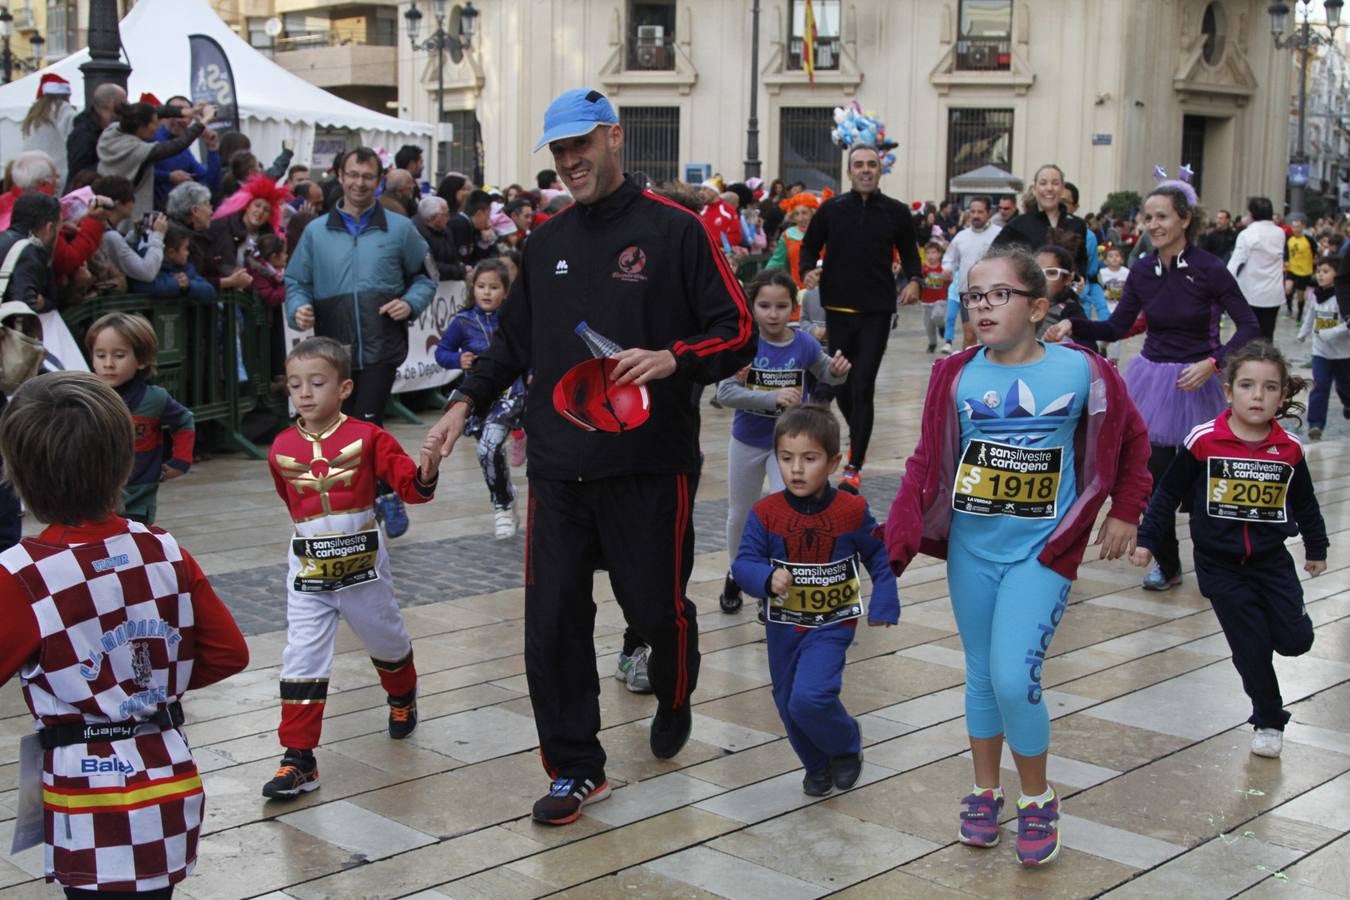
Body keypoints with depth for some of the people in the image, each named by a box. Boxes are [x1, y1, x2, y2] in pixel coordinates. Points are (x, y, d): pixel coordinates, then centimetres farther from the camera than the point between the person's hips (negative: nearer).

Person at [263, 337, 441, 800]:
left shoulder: (367, 437, -11)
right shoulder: (282, 448, -2)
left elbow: (408, 484, -14)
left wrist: (426, 474, -34)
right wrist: (315, 524, 10)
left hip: (363, 565, -1)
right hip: (307, 571, 1)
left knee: (386, 640, 20)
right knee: (302, 659, -6)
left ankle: (402, 697, 52)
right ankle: (298, 758, -2)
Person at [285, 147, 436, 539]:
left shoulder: (399, 228, 6)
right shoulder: (316, 232, 10)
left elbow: (424, 278, 13)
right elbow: (296, 282, 13)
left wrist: (410, 303, -6)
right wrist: (298, 308, -8)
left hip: (381, 348, -3)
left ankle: (384, 494, 10)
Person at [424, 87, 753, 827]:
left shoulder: (674, 230, -3)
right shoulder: (546, 243, 13)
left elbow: (737, 332, -4)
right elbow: (514, 339, 23)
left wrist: (673, 359, -20)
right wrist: (467, 401, 12)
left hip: (649, 466, -4)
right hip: (559, 466, 4)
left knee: (657, 606, 8)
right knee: (553, 622, 1)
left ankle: (674, 702, 41)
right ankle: (575, 769, 15)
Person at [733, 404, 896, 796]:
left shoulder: (852, 511, -11)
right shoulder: (765, 513, -11)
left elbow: (879, 558, 1)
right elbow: (743, 563, -12)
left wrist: (883, 606, -4)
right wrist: (768, 579, -32)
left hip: (832, 626, -3)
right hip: (783, 627, 3)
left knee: (809, 699, -19)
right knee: (788, 704, 13)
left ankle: (847, 745, 12)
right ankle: (818, 766, 38)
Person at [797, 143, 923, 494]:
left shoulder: (896, 212, 2)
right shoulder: (831, 209, 2)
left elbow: (909, 254, 12)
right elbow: (810, 247, 10)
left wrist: (914, 280, -8)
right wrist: (807, 271, -11)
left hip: (877, 311, -2)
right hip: (838, 308, 2)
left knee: (862, 387, -8)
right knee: (842, 385, 12)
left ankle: (854, 467, -8)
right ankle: (857, 435, 42)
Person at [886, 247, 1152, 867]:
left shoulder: (1080, 371, -9)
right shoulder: (956, 376, -4)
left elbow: (1131, 439, 7)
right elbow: (929, 463, -3)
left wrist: (1124, 513, 7)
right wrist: (894, 541, -10)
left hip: (1042, 550, -3)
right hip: (971, 549, 3)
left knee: (1014, 679, -11)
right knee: (980, 674, 14)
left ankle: (1037, 799, 13)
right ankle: (985, 792, 32)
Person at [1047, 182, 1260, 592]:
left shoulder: (1209, 269, -14)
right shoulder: (1142, 271, -1)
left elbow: (1249, 326, -11)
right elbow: (1116, 328, 5)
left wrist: (1213, 363, -24)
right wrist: (1073, 325, -10)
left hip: (1196, 382, -4)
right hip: (1152, 379, 4)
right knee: (1155, 475, 1)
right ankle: (1167, 564, 18)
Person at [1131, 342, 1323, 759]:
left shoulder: (1289, 449, -4)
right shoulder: (1204, 441, -13)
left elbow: (1304, 503, 13)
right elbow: (1169, 492, -2)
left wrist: (1316, 548, 24)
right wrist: (1147, 539, 0)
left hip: (1271, 559, 2)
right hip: (1220, 564, -2)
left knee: (1295, 639, -4)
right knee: (1251, 648, 0)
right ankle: (1268, 721, 19)